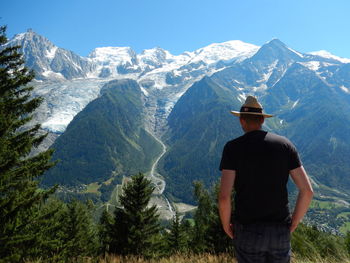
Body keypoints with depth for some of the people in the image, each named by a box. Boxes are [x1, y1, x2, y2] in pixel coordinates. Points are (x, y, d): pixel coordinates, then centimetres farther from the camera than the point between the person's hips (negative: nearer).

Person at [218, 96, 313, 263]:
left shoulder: (233, 147, -8)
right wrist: (293, 224, 9)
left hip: (248, 231, -3)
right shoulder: (285, 144, 2)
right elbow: (307, 190, -3)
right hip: (280, 231, 3)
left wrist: (226, 225, 2)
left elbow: (224, 196, -17)